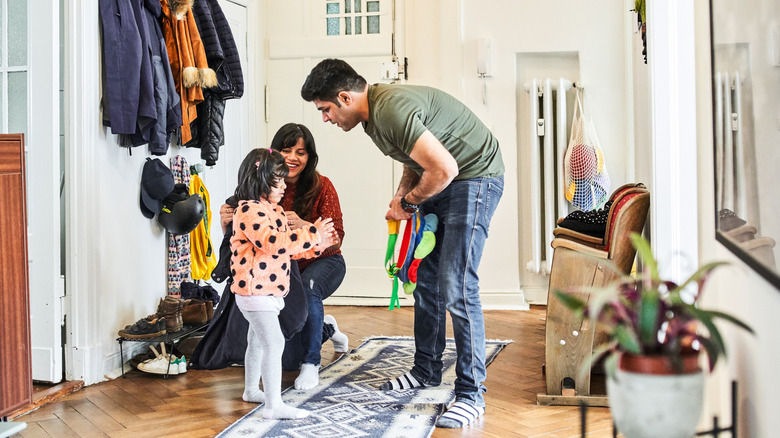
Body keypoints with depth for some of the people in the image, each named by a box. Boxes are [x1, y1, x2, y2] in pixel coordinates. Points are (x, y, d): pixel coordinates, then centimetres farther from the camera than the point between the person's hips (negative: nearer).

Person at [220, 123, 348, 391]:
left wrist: (303, 226, -46)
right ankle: (326, 328, 35)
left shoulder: (321, 186, -18)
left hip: (323, 263, -3)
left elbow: (336, 238, -26)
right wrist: (226, 222, -36)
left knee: (307, 288, -41)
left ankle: (311, 363, -23)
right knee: (287, 360, 1)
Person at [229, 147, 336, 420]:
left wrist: (317, 245, 9)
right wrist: (311, 233, -29)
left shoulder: (273, 210, 14)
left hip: (268, 291, 11)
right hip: (255, 290, -11)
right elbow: (274, 243, -31)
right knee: (274, 342, -13)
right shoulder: (249, 211, -19)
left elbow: (286, 247, 21)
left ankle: (252, 389, 40)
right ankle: (274, 405, -11)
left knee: (258, 341, 23)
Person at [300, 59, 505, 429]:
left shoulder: (392, 110, -27)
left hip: (474, 177, -10)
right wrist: (400, 198, 2)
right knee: (426, 279, 13)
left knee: (456, 287, -15)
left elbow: (444, 168, -30)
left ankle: (471, 393, -7)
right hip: (439, 180, 10)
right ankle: (426, 370, 27)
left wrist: (407, 203, -13)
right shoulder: (374, 113, 6)